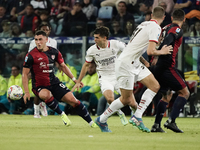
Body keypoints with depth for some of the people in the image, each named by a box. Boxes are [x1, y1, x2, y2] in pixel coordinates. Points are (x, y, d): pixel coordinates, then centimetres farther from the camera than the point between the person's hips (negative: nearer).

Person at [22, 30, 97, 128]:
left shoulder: (54, 52, 1)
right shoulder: (31, 56, -11)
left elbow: (63, 66, 16)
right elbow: (24, 74, -7)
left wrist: (74, 79, 11)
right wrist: (26, 92, -14)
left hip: (54, 83, 4)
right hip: (39, 86, -4)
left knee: (72, 99, -6)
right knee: (46, 95, -38)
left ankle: (91, 122, 6)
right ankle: (62, 114, -15)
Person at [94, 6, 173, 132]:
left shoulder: (145, 24, 13)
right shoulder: (155, 27, -14)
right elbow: (151, 51, -23)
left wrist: (145, 62, 21)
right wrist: (162, 52, -4)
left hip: (135, 64, 9)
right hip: (126, 64, -9)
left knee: (155, 86, 1)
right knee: (126, 100, -2)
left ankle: (137, 117, -1)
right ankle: (101, 120, 15)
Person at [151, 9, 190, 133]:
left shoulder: (165, 28, 18)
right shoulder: (177, 30, -6)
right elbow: (167, 42, -22)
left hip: (158, 67, 9)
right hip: (167, 67, -9)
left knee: (167, 95, 20)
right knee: (185, 92, -1)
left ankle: (156, 125, 12)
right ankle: (171, 121, -13)